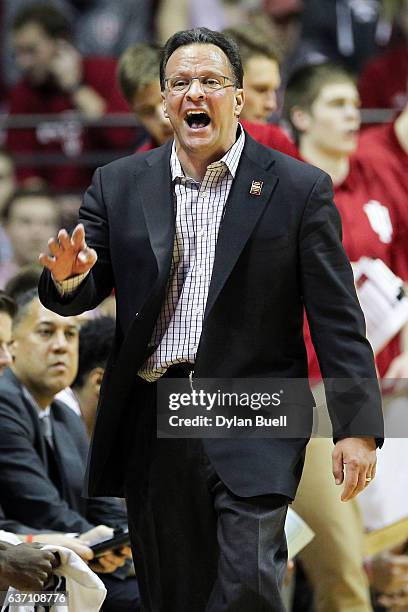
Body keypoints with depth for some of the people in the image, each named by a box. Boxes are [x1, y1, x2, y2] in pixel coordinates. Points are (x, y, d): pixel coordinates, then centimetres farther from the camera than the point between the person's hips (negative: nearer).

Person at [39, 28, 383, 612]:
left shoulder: (300, 188, 2)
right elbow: (77, 296, 7)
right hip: (152, 426, 3)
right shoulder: (120, 186, 9)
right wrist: (67, 275, -17)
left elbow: (336, 316, -1)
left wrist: (357, 427, -7)